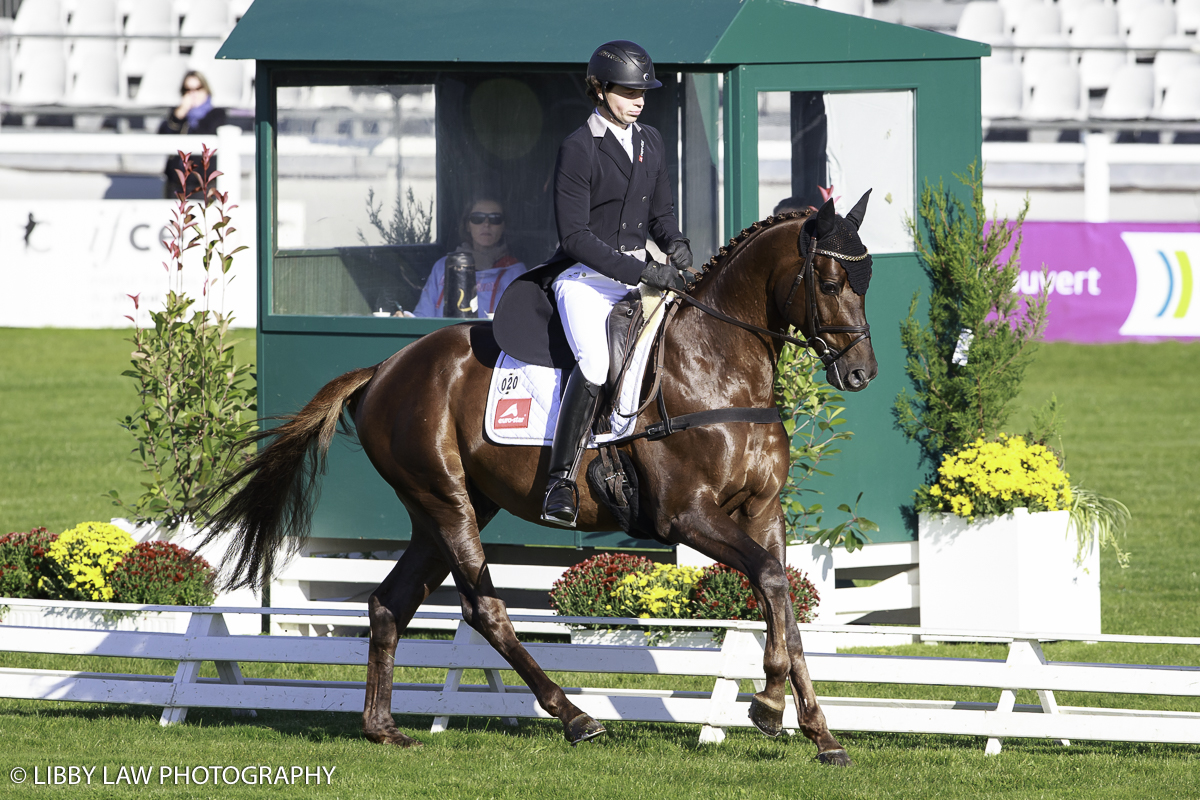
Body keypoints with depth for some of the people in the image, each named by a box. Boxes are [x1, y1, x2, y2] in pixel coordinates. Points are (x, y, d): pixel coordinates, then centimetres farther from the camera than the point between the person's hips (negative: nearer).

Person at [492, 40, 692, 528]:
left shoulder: (651, 143, 12)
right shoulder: (578, 149, -10)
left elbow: (661, 211, 22)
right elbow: (575, 236, -14)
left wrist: (674, 243, -2)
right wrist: (640, 272, -21)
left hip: (638, 276, 7)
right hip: (585, 278, -7)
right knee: (594, 364, -30)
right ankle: (561, 480, -29)